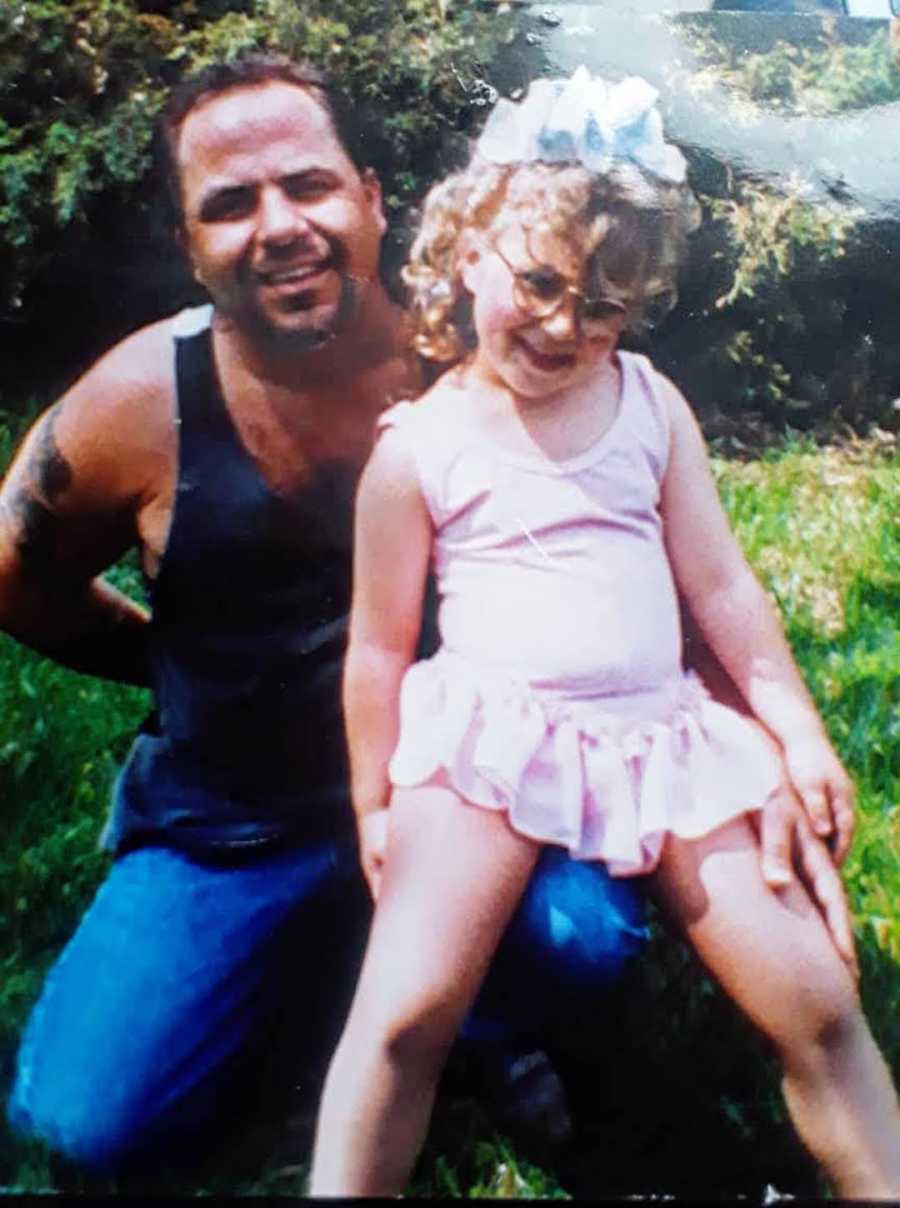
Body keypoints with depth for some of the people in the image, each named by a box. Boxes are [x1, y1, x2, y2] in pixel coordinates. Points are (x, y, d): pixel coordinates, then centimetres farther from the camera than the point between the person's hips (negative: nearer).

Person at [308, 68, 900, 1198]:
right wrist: (375, 811, 4)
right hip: (491, 728, -3)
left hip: (657, 733, 3)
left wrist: (801, 733, 9)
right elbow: (379, 647, 3)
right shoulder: (417, 448, -1)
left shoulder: (651, 405, 8)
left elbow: (722, 587, 11)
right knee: (404, 1012, -18)